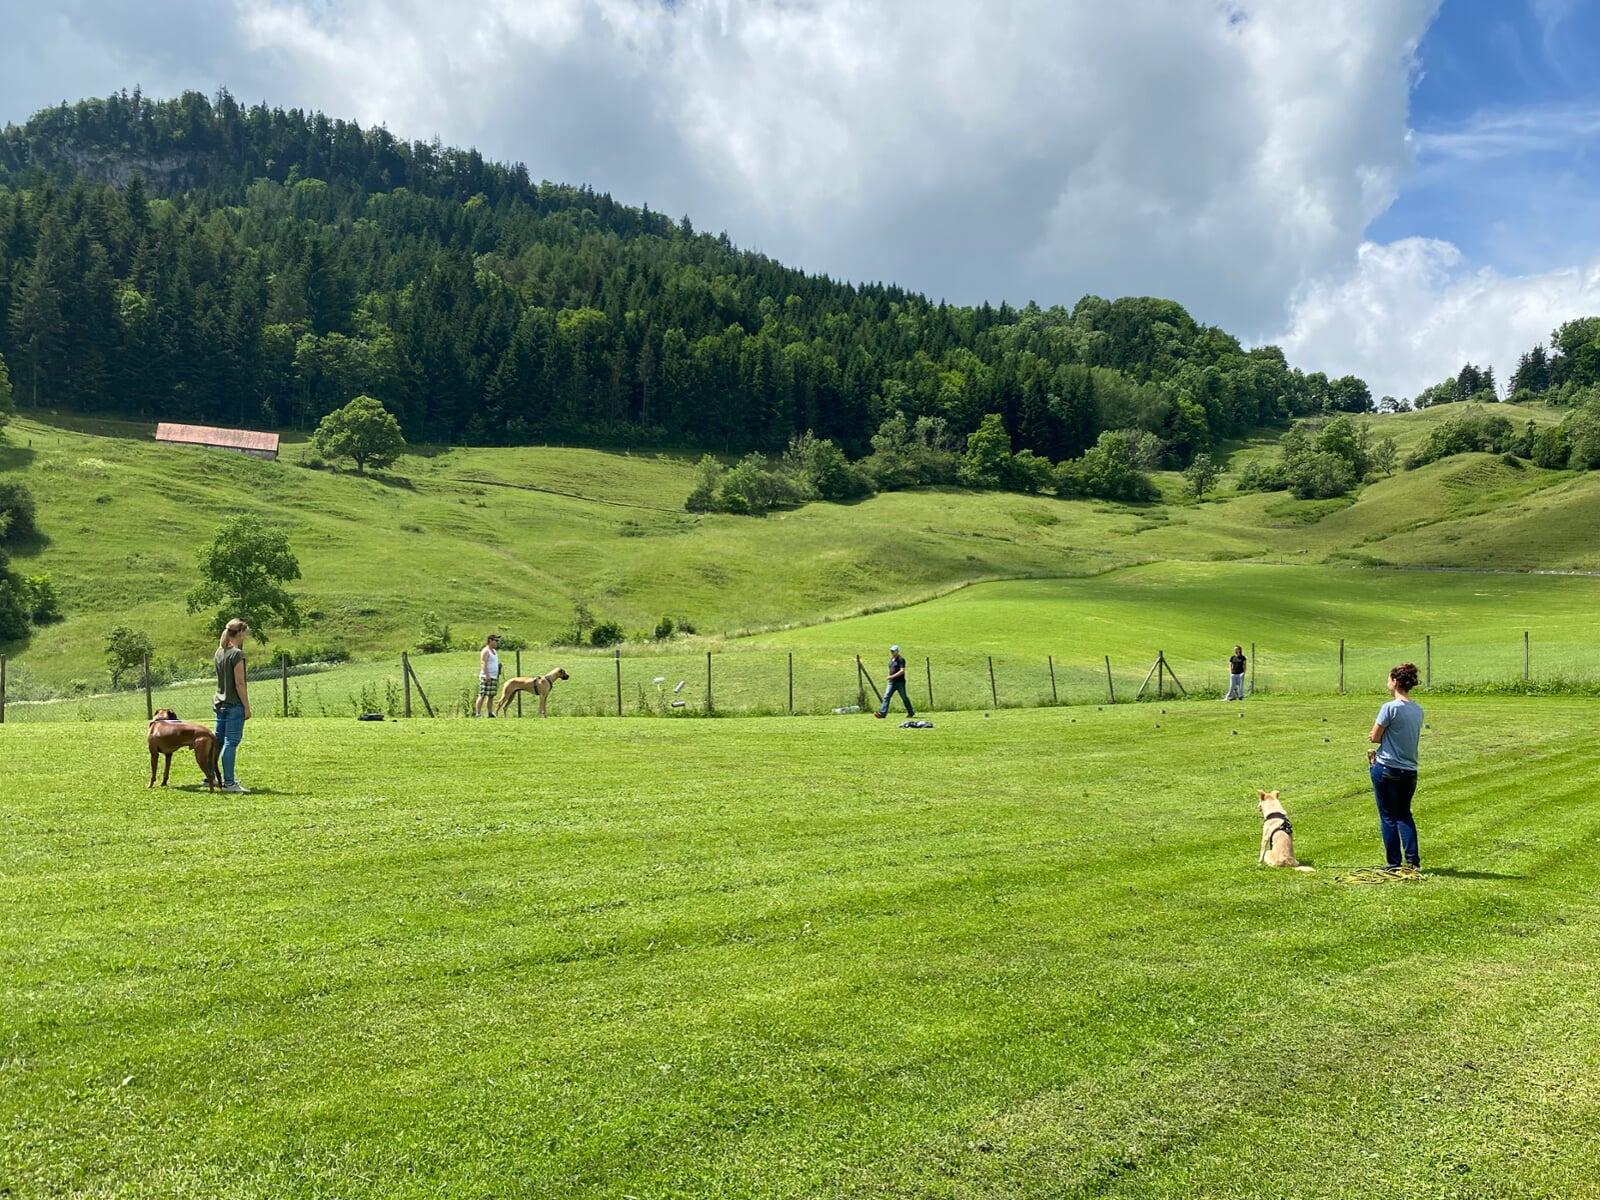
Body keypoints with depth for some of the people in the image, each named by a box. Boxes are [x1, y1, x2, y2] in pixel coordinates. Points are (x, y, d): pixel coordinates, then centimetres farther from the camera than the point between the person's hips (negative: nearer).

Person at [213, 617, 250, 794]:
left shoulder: (220, 652, 10)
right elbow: (239, 683, -16)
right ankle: (228, 783, -6)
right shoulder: (237, 654, -15)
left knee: (218, 740, 16)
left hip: (220, 703, 8)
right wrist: (247, 707, -12)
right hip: (234, 705, -8)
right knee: (231, 742, -6)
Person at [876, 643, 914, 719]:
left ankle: (911, 713, 22)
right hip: (891, 682, 7)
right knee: (886, 697, -7)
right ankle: (882, 713, -15)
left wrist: (893, 676, -26)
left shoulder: (901, 660, -11)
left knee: (904, 698, 5)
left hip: (900, 682, -7)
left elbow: (902, 671, -21)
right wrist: (890, 677, 16)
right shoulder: (891, 660, 14)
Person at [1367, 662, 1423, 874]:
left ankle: (1395, 864, 8)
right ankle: (1412, 861, 12)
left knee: (1388, 817, 5)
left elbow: (1374, 737, -11)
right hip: (1410, 771, 6)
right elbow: (1406, 739, 12)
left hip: (1386, 769, -6)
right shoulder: (1418, 710, 6)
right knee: (1404, 814, 19)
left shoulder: (1390, 708, -17)